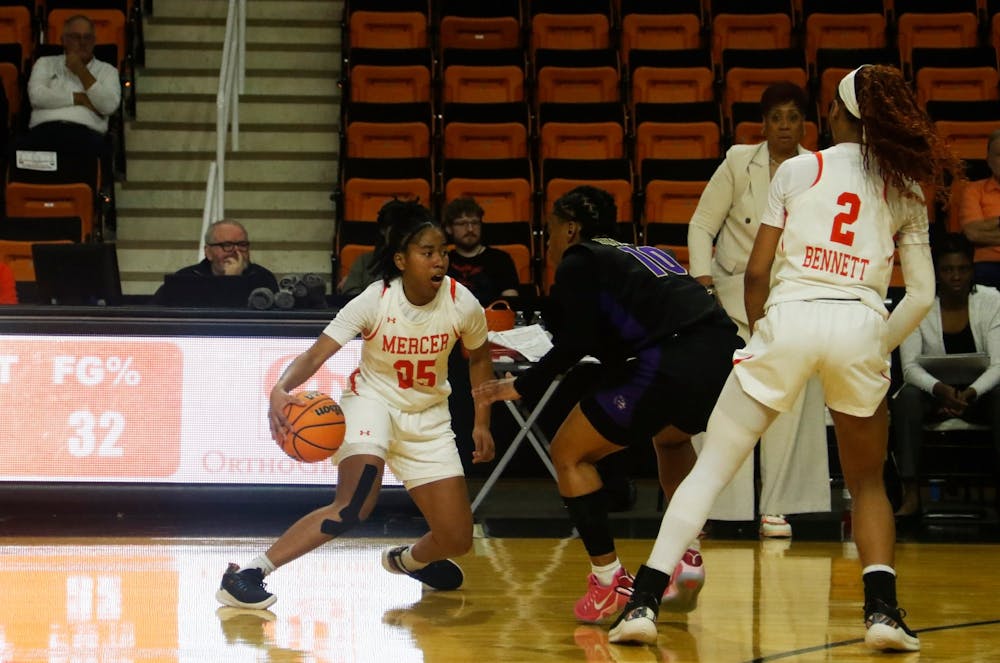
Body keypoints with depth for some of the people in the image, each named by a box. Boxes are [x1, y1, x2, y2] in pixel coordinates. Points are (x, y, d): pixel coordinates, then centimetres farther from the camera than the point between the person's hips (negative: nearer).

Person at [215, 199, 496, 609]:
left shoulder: (462, 305, -15)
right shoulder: (374, 301, -22)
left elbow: (479, 359, 7)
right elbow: (316, 355, -27)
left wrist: (482, 424, 6)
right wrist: (281, 389, -47)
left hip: (428, 416, 4)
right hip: (372, 399, -4)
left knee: (456, 540, -3)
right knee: (354, 506, -31)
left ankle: (408, 560, 35)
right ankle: (246, 575, -26)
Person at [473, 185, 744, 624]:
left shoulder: (578, 261, 9)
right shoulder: (646, 254, 30)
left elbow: (575, 343, -3)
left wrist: (521, 386, 7)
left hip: (670, 364, -7)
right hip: (726, 354, 8)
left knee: (569, 454, 10)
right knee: (671, 437, 38)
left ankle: (610, 583, 2)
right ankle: (688, 561, 29)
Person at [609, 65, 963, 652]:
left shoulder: (798, 170, 11)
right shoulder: (905, 191, 15)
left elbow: (756, 271, 8)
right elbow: (923, 295, 9)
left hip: (790, 317, -1)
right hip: (860, 324, 1)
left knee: (711, 468, 5)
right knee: (867, 482, 21)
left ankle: (643, 604, -3)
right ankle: (883, 610, 4)